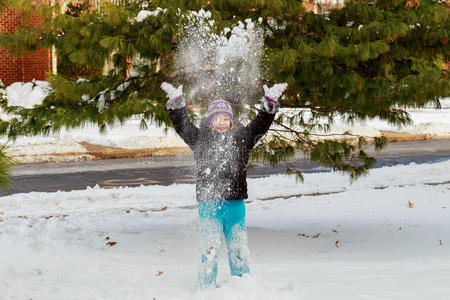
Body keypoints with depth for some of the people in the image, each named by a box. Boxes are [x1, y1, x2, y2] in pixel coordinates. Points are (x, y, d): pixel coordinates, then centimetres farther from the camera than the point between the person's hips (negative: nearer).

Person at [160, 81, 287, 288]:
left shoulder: (241, 138, 10)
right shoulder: (200, 139, 8)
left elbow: (260, 125, 7)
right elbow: (182, 126, 3)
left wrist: (270, 103, -5)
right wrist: (176, 103, -7)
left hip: (235, 202, 2)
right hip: (208, 202, -2)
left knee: (238, 247, 7)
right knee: (210, 247, -3)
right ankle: (206, 287, 7)